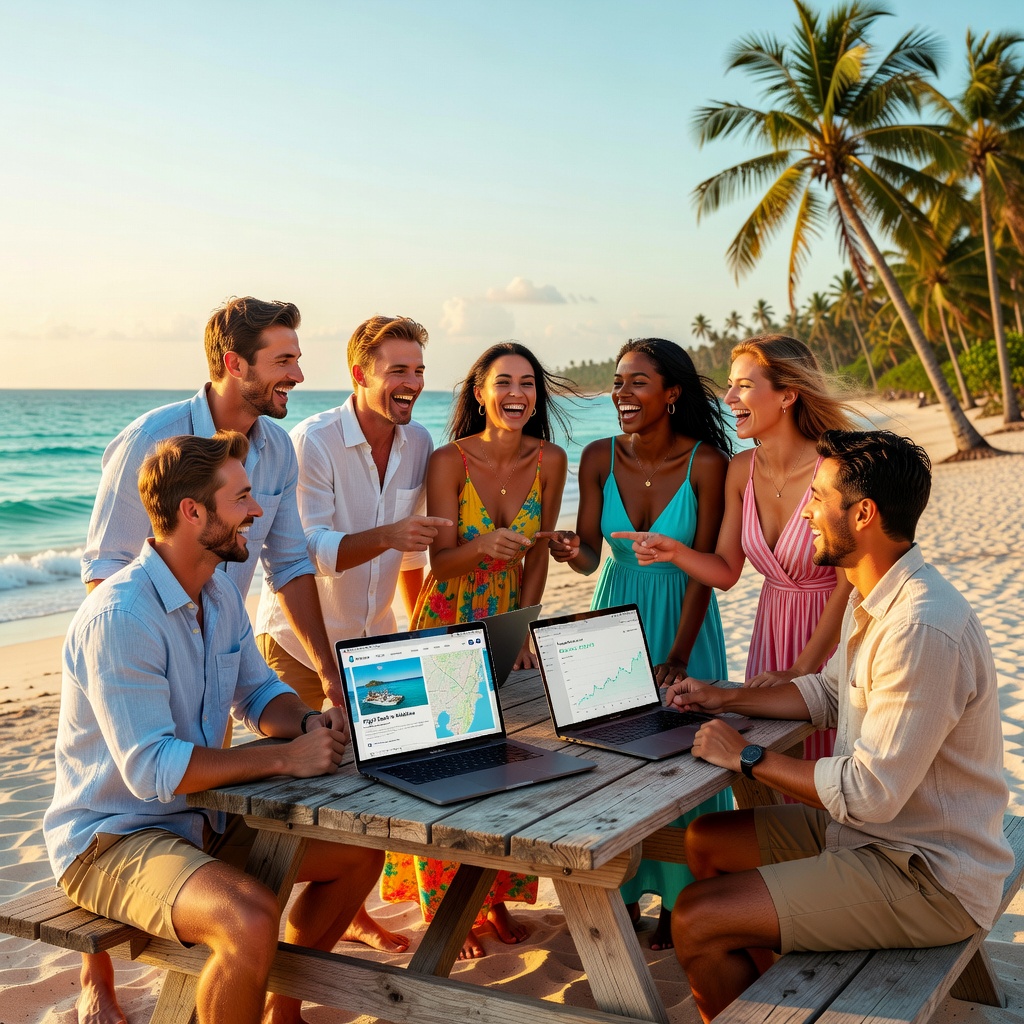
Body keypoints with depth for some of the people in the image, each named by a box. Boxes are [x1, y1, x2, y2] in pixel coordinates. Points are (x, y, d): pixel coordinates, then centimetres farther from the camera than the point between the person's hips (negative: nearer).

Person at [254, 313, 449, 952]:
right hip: (299, 641, -5)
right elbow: (312, 551, -25)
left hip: (373, 639, 5)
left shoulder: (419, 444, -1)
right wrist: (385, 536, -41)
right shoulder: (312, 442, -19)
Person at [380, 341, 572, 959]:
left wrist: (523, 630, -5)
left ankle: (496, 899, 25)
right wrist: (482, 547, -37)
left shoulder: (550, 461, -5)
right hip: (448, 629, -3)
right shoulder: (450, 461, -16)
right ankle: (443, 910, 14)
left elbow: (537, 554, 1)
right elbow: (442, 562, -16)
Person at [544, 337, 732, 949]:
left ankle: (680, 901, 19)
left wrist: (678, 654, -19)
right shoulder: (600, 458, -7)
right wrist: (573, 553, -28)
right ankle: (623, 894, 22)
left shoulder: (706, 463, -16)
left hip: (683, 618, -3)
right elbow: (590, 554, -3)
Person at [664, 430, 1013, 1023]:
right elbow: (830, 692, 20)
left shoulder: (923, 630, -30)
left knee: (697, 922, -15)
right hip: (876, 829, 10)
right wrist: (725, 699, 11)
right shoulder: (877, 597, 4)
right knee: (706, 841, 16)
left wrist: (748, 757, -16)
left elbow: (868, 793, -28)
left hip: (926, 879, -10)